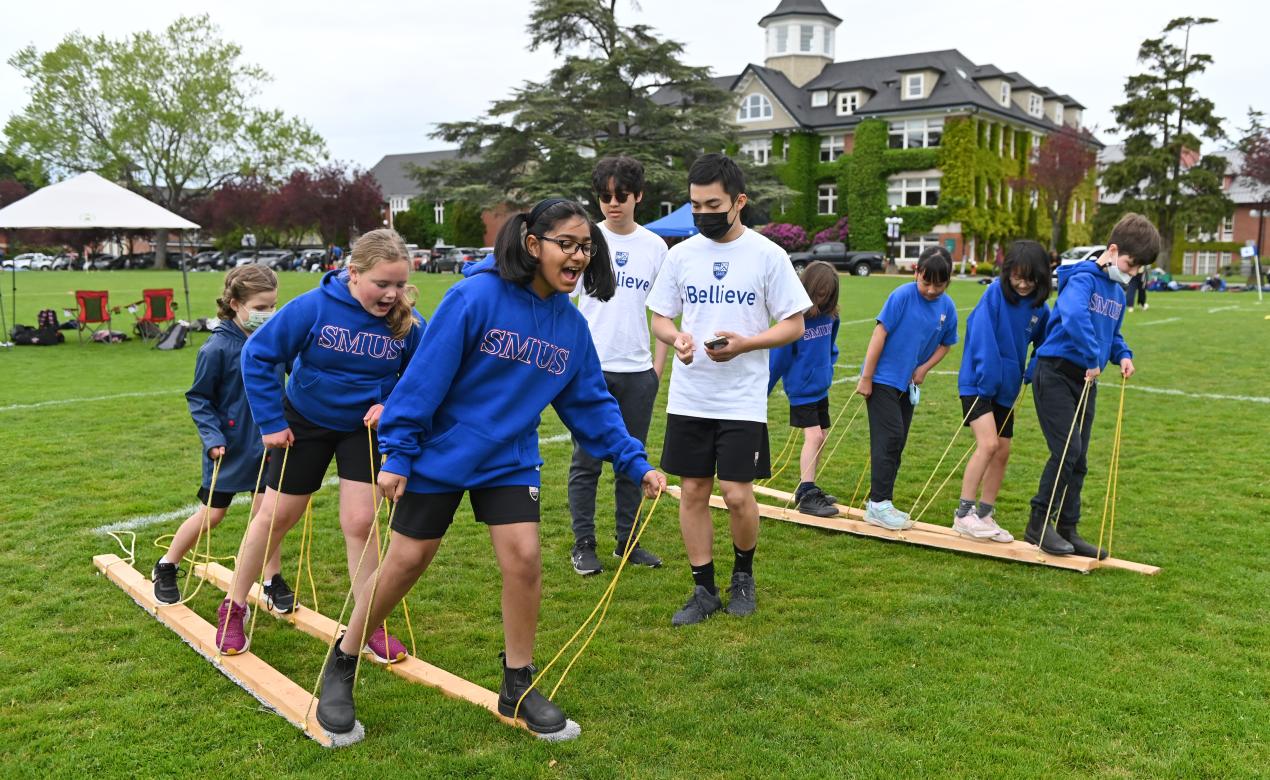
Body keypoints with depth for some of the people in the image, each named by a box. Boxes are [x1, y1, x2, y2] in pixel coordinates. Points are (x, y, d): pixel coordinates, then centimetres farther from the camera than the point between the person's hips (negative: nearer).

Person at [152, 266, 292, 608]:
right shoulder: (217, 348, -18)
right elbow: (198, 399, -9)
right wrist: (212, 437, -18)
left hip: (266, 443, 4)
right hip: (230, 447, -4)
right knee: (211, 514, 8)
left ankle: (273, 581, 20)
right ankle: (165, 568, 31)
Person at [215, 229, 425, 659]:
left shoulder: (408, 322, -19)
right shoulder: (313, 307, -26)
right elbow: (257, 355, -18)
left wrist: (390, 405, -20)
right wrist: (271, 421, -16)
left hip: (365, 429, 1)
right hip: (304, 423, -1)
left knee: (360, 523, -3)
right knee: (275, 517, 11)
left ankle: (369, 625, 13)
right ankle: (234, 606, 31)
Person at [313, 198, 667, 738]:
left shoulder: (572, 326, -2)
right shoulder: (477, 296, -20)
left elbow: (591, 404, 5)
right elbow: (425, 376, -19)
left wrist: (635, 463, -2)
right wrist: (397, 455, -18)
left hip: (510, 462, 4)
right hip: (439, 454, -4)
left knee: (524, 557, -5)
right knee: (406, 563, 4)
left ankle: (518, 687, 16)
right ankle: (341, 667, 27)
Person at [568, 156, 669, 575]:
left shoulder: (655, 246, 6)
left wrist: (658, 365, 5)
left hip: (638, 371, 3)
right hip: (589, 370, -2)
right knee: (587, 462, 3)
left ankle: (627, 541, 22)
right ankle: (583, 545, 13)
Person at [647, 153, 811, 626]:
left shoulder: (767, 255, -4)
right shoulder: (682, 254, 5)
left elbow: (794, 324, -2)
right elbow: (660, 317, 12)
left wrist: (744, 344, -18)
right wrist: (676, 337, -12)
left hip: (743, 400, -3)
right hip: (688, 397, 3)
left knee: (737, 494, -4)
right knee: (693, 491, 6)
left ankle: (743, 574, 24)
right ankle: (704, 590, 20)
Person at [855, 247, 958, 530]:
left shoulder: (947, 307, -1)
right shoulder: (902, 296, -16)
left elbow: (945, 344, 12)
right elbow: (880, 334, -16)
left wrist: (924, 368, -4)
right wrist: (866, 377, -16)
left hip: (908, 383, 6)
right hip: (883, 379, -6)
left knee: (897, 442, 10)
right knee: (890, 437, -10)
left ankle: (881, 502, 20)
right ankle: (878, 504, -3)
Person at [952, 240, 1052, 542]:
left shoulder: (1040, 307, 1)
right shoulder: (995, 293, -13)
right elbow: (981, 337, -17)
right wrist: (986, 377, -20)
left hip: (1006, 388, 6)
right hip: (978, 383, -6)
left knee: (1002, 453, 9)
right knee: (988, 444, -18)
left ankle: (984, 515, 22)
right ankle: (963, 513, -10)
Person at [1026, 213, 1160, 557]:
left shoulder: (1118, 293, 15)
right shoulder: (1083, 278, -12)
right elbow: (1074, 316, -32)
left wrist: (1122, 354, 8)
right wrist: (1093, 358, -27)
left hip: (1085, 380, 9)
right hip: (1056, 373, -9)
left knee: (1078, 461, 10)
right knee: (1067, 450, -13)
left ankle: (1067, 529, 18)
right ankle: (1039, 524, -2)